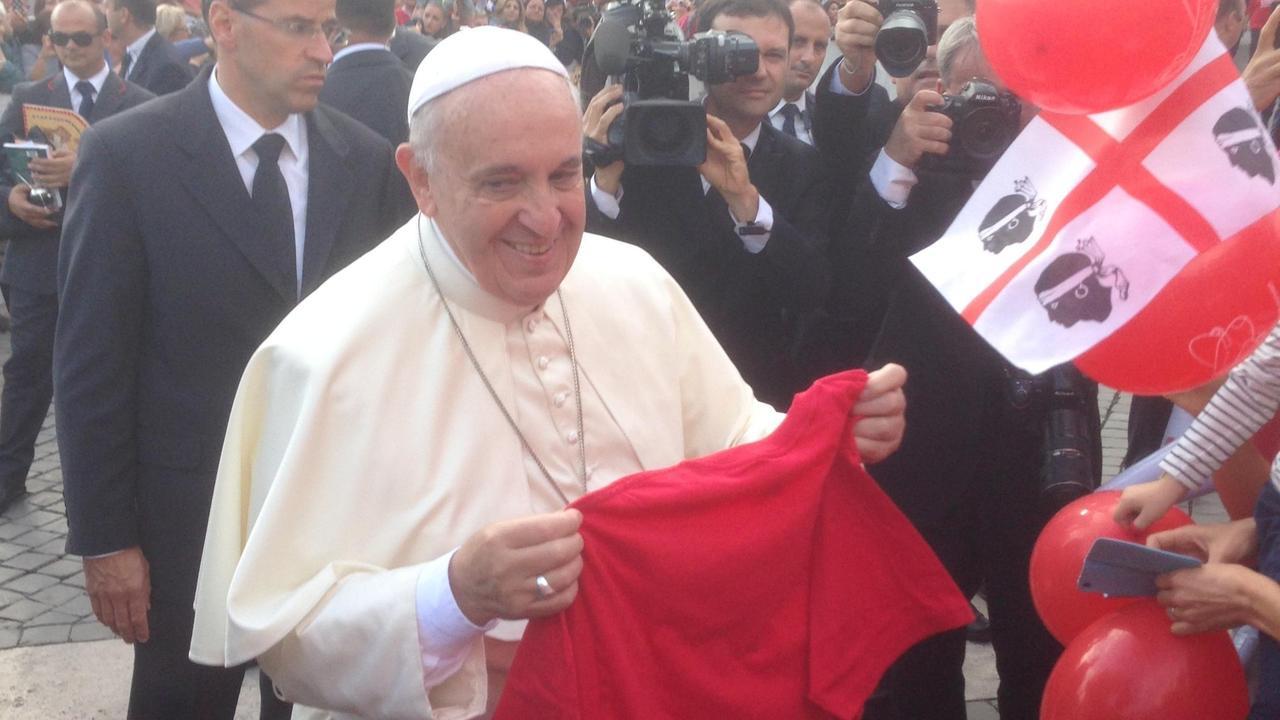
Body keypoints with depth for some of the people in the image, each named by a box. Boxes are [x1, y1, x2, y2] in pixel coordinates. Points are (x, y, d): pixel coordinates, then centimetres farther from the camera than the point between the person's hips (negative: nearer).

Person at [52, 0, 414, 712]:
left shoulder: (368, 160, -1)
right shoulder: (126, 154, -10)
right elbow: (91, 363, -8)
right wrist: (105, 539, -8)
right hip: (190, 516, -2)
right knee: (184, 700, 14)